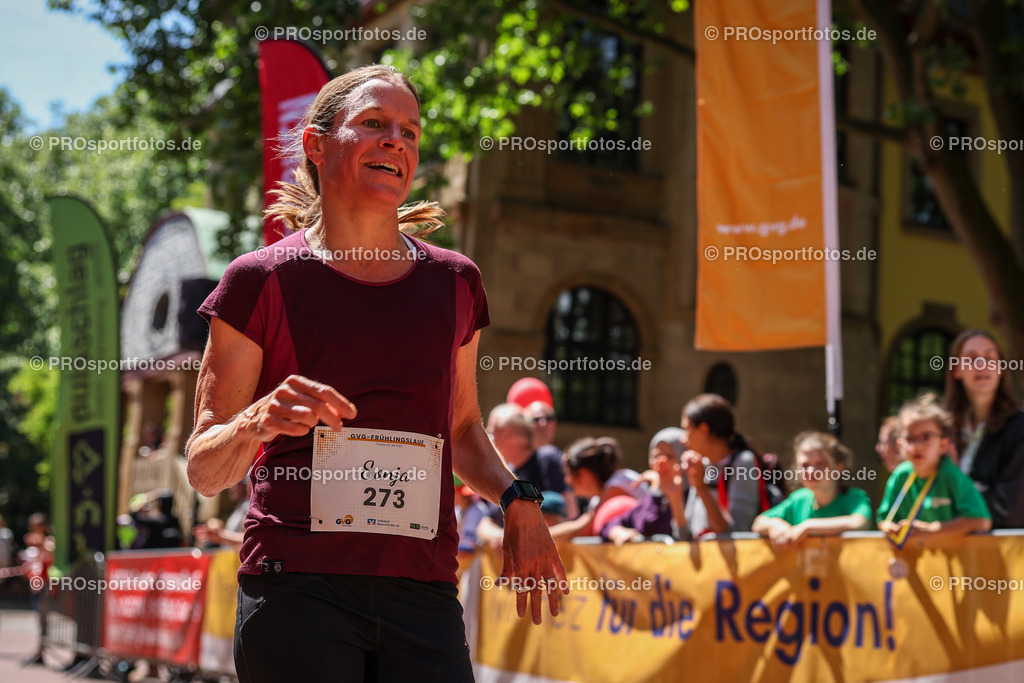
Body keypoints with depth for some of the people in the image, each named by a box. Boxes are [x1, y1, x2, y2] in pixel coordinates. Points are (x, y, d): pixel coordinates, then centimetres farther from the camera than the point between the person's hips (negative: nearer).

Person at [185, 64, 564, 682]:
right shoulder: (262, 281, 2)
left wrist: (517, 500, 8)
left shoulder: (453, 283, 13)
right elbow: (204, 471, 2)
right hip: (296, 589, -3)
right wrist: (257, 423, -18)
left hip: (423, 597, 3)